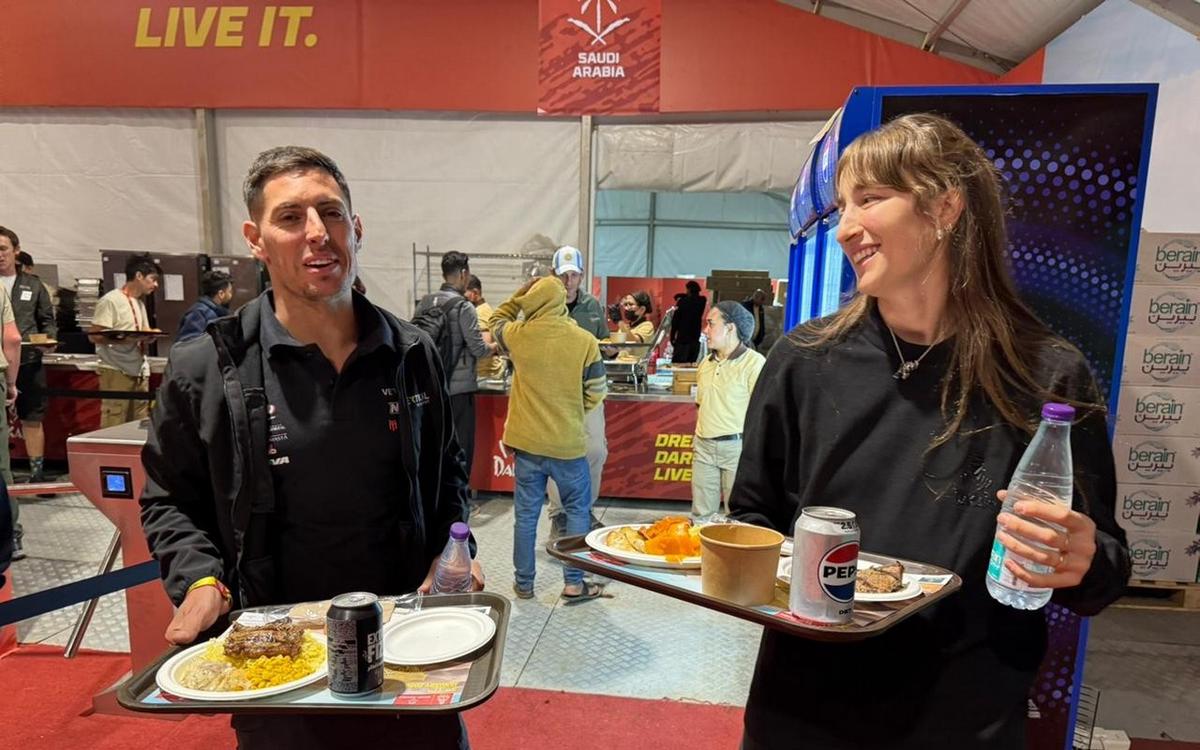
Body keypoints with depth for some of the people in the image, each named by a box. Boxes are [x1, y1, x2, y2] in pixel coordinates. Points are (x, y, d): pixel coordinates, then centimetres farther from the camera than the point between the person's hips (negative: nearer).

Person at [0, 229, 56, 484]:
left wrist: (48, 337, -5)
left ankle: (37, 472, 14)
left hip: (28, 361, 1)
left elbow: (48, 321, 15)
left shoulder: (33, 285, 10)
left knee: (33, 419, 6)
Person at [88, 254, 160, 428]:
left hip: (140, 372, 8)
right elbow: (94, 335, -12)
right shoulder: (110, 300, -7)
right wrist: (126, 339, -22)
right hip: (117, 373, -8)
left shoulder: (140, 303, 18)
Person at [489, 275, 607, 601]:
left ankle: (524, 582, 25)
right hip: (567, 443, -2)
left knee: (526, 513, 14)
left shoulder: (517, 335, -9)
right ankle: (574, 583, 18)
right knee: (577, 510, 15)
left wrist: (520, 294, 11)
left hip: (526, 441, 2)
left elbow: (496, 322, 16)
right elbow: (596, 393, -5)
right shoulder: (584, 341, -13)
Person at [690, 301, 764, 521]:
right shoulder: (706, 362, 12)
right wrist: (699, 434, 14)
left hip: (736, 447, -6)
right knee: (701, 514, 13)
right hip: (703, 446, 7)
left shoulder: (754, 362, -11)